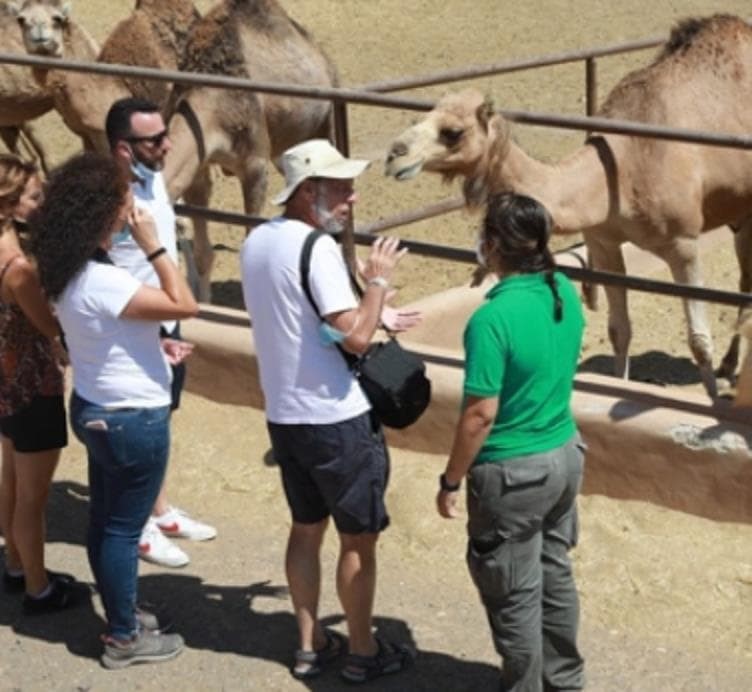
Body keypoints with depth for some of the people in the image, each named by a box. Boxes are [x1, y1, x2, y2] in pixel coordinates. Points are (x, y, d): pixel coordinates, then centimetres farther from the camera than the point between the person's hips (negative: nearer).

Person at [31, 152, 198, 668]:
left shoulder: (71, 271, 1)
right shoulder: (101, 281, -28)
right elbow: (186, 306, -24)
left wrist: (157, 345, 9)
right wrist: (153, 246, -21)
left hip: (97, 409, 9)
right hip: (132, 418, -9)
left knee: (104, 521, 19)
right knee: (124, 528, 4)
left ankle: (119, 615, 35)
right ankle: (124, 638, 16)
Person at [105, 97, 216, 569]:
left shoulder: (155, 177, -1)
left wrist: (170, 332, 18)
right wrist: (153, 342, -22)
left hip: (167, 324, 8)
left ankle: (162, 512, 40)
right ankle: (139, 527, 26)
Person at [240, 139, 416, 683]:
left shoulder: (257, 241, 6)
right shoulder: (317, 247, -22)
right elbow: (355, 337, -26)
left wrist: (373, 312, 17)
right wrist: (378, 281, -11)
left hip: (284, 415, 8)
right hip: (337, 419, -8)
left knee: (306, 528, 20)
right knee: (359, 538, 8)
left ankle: (310, 645, 29)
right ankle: (363, 652, 19)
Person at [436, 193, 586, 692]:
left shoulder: (492, 319, -26)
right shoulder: (566, 293, -3)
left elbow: (480, 414, -22)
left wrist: (451, 481, -12)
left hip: (513, 472, -8)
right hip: (565, 454, 8)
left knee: (514, 594, 9)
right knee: (556, 575, 23)